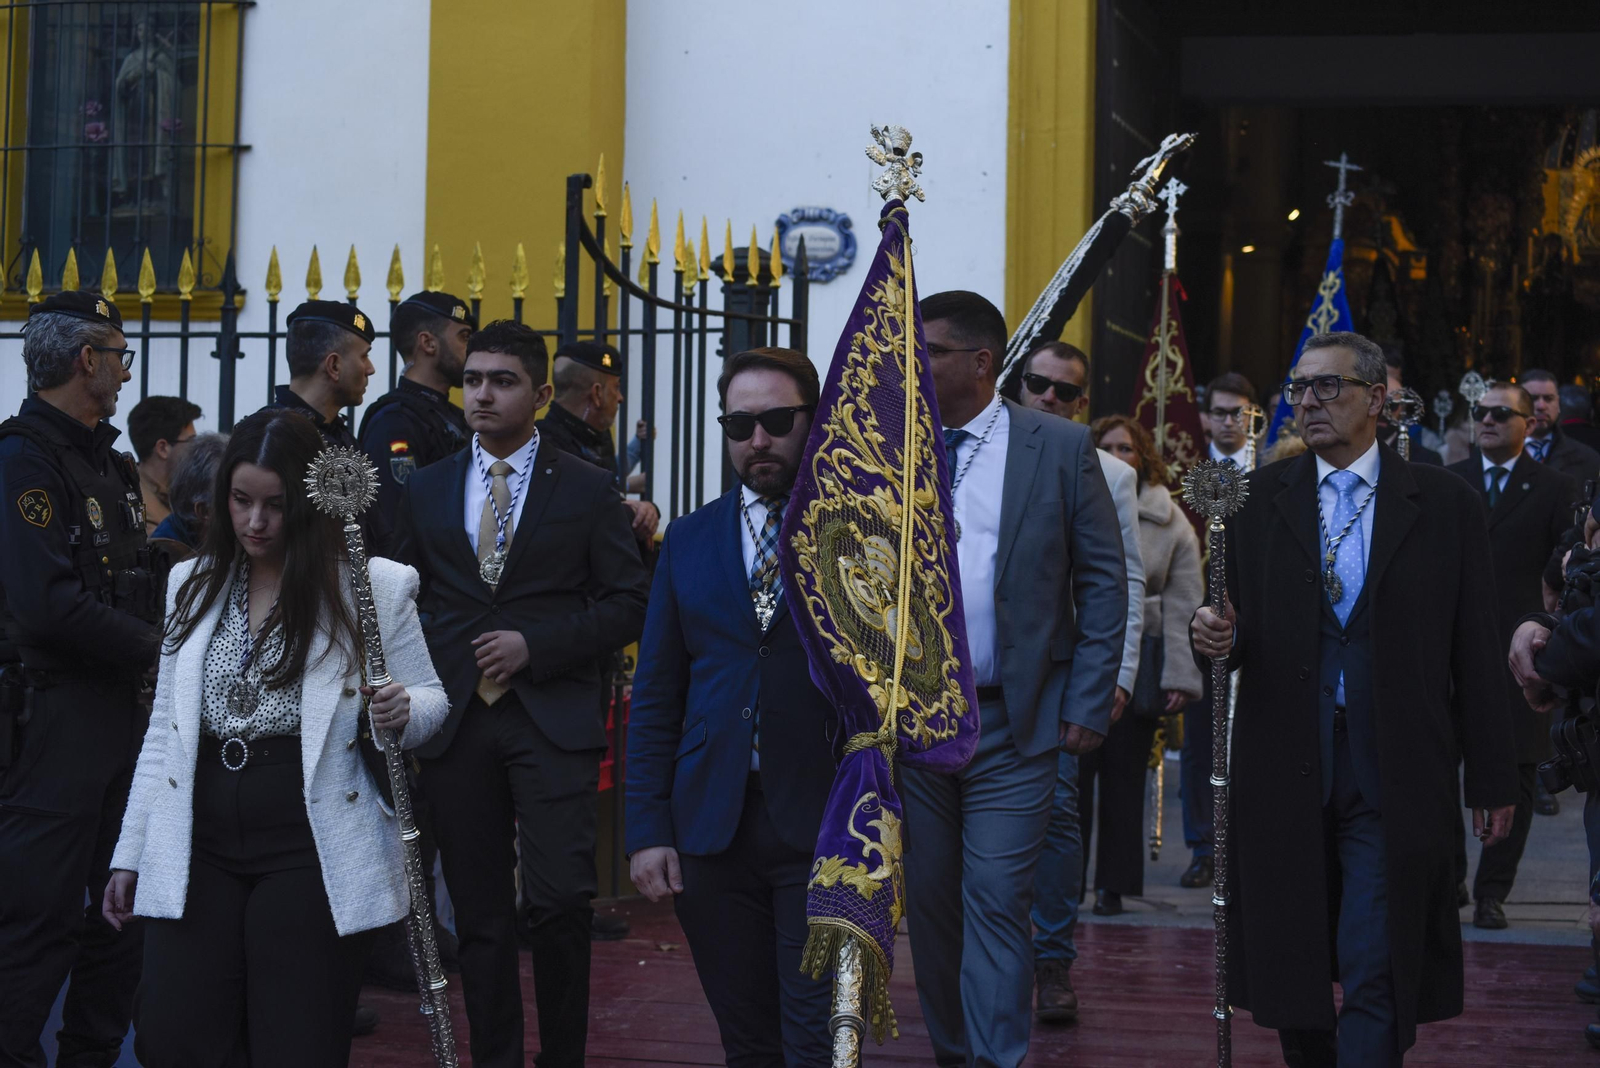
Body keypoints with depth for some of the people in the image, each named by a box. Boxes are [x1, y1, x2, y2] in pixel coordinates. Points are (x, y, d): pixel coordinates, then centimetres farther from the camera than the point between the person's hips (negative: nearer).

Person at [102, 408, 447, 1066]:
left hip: (308, 855, -4)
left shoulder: (372, 586, -1)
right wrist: (129, 855, 13)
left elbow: (430, 698, 7)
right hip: (197, 852, 4)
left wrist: (402, 712, -17)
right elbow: (165, 731, 16)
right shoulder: (192, 585, 12)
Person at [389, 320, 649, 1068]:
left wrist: (536, 645, -9)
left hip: (553, 721, -3)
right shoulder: (425, 491, 12)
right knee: (479, 913, 5)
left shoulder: (586, 489, 4)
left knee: (559, 900, -12)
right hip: (455, 720, 3)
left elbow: (628, 605, 1)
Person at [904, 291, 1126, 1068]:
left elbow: (1104, 581, 0)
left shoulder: (1061, 447, -2)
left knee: (996, 902, -7)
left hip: (1014, 721, -3)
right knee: (930, 900, 10)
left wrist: (1089, 705, -5)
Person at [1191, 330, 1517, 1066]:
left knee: (1375, 976, -8)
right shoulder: (1259, 498, 7)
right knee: (1293, 972, 10)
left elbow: (1475, 653, 3)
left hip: (1393, 779, -2)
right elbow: (1238, 631, 8)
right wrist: (1216, 639, -17)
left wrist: (1492, 781, 3)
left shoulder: (1445, 503, 3)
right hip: (1285, 773, 2)